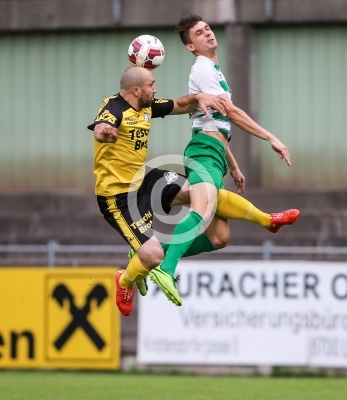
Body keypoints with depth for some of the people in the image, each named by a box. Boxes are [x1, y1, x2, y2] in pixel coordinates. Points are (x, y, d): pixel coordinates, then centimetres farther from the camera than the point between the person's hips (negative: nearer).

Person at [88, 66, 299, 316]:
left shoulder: (147, 106, 2)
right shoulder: (114, 108, -23)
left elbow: (180, 106, 16)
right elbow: (99, 129, -44)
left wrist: (199, 98, -6)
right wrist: (103, 132, -69)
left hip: (143, 179, 8)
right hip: (118, 195, -8)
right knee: (153, 254, -18)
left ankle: (267, 220, 15)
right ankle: (125, 282, 16)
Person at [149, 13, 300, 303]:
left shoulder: (214, 71, 27)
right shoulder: (203, 68, -4)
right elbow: (232, 112, -11)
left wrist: (233, 166, 34)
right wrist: (272, 139, -11)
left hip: (214, 154, 10)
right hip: (204, 151, -10)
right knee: (202, 213, -34)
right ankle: (166, 269, -50)